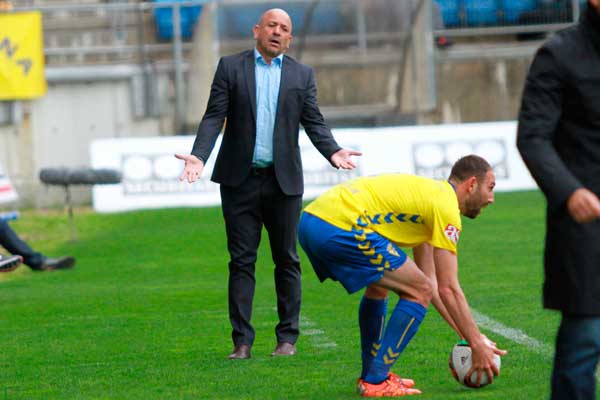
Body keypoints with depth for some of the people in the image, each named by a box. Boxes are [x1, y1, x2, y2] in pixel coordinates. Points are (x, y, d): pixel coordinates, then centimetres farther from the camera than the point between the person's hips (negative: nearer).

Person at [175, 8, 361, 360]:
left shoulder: (302, 75, 9)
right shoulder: (230, 67, 5)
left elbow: (314, 121, 6)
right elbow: (214, 117, -1)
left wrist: (333, 151, -13)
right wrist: (199, 156, -15)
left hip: (283, 181, 1)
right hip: (240, 181, -1)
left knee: (287, 261, 5)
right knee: (241, 261, 0)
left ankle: (288, 337, 13)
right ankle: (242, 341, 1)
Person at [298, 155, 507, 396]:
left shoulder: (428, 193, 28)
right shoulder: (446, 206, -1)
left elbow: (430, 280, 31)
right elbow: (448, 290, -3)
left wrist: (469, 336, 29)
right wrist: (477, 345, 3)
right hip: (339, 227, -10)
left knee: (379, 285, 32)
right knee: (419, 293, -1)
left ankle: (371, 375, 33)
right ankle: (376, 381, 0)